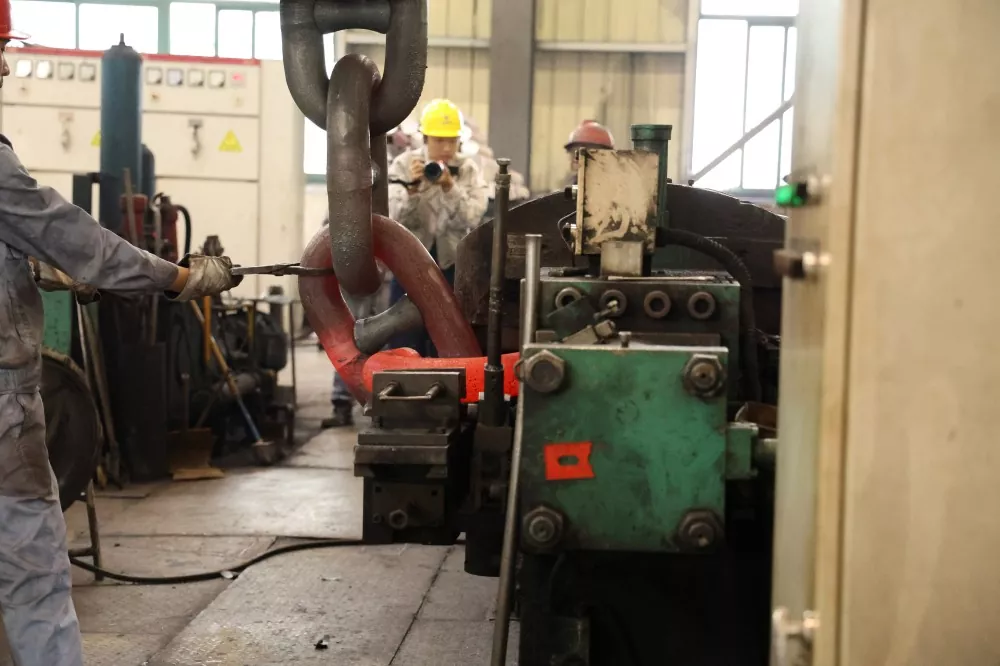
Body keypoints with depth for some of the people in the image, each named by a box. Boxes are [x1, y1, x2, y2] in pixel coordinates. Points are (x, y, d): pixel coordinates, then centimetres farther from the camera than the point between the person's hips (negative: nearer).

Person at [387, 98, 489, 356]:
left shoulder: (468, 170, -1)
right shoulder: (403, 165, -4)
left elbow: (472, 219, -14)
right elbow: (396, 220, -13)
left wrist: (449, 187, -26)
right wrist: (412, 188, -28)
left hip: (451, 265, 1)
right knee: (405, 347, 3)